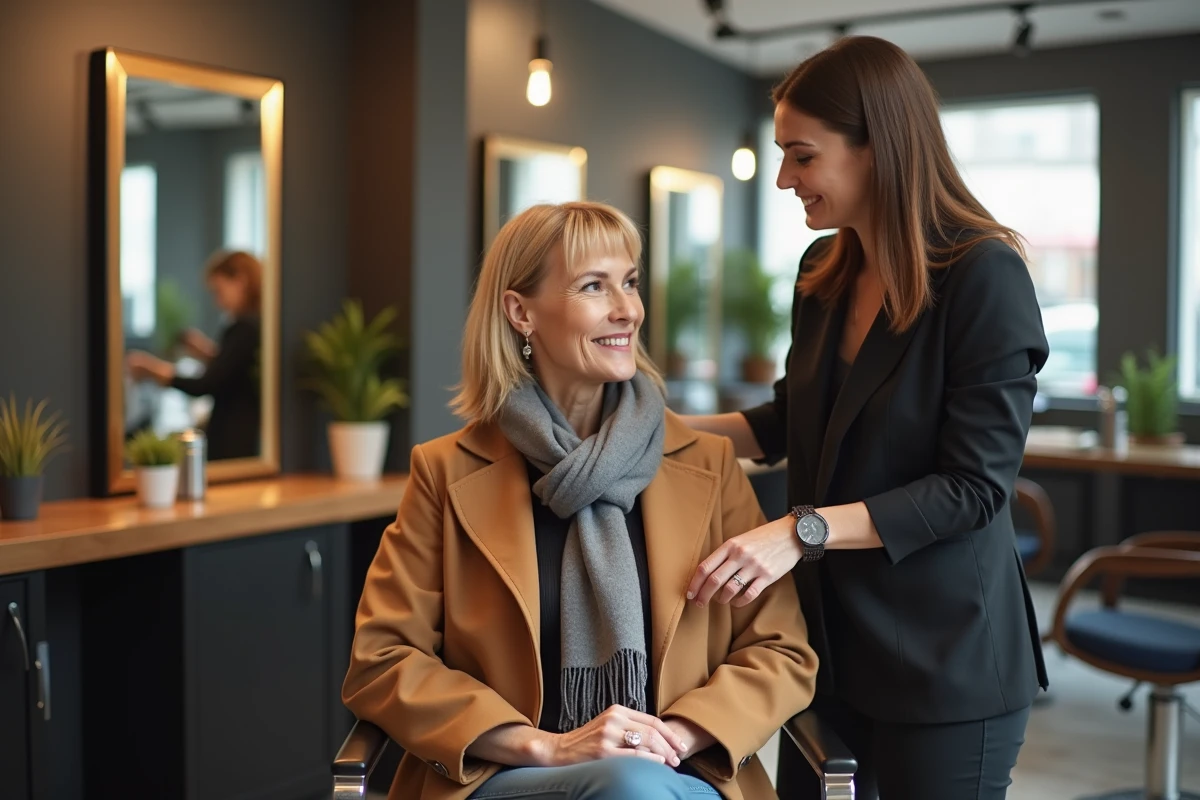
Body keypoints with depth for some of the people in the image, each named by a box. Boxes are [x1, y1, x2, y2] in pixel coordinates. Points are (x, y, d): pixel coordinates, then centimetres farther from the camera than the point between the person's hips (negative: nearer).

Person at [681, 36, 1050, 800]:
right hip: (827, 630, 7)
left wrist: (803, 530, -25)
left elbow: (974, 486, -19)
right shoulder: (824, 273, 6)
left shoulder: (984, 276, -16)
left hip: (942, 658, -6)